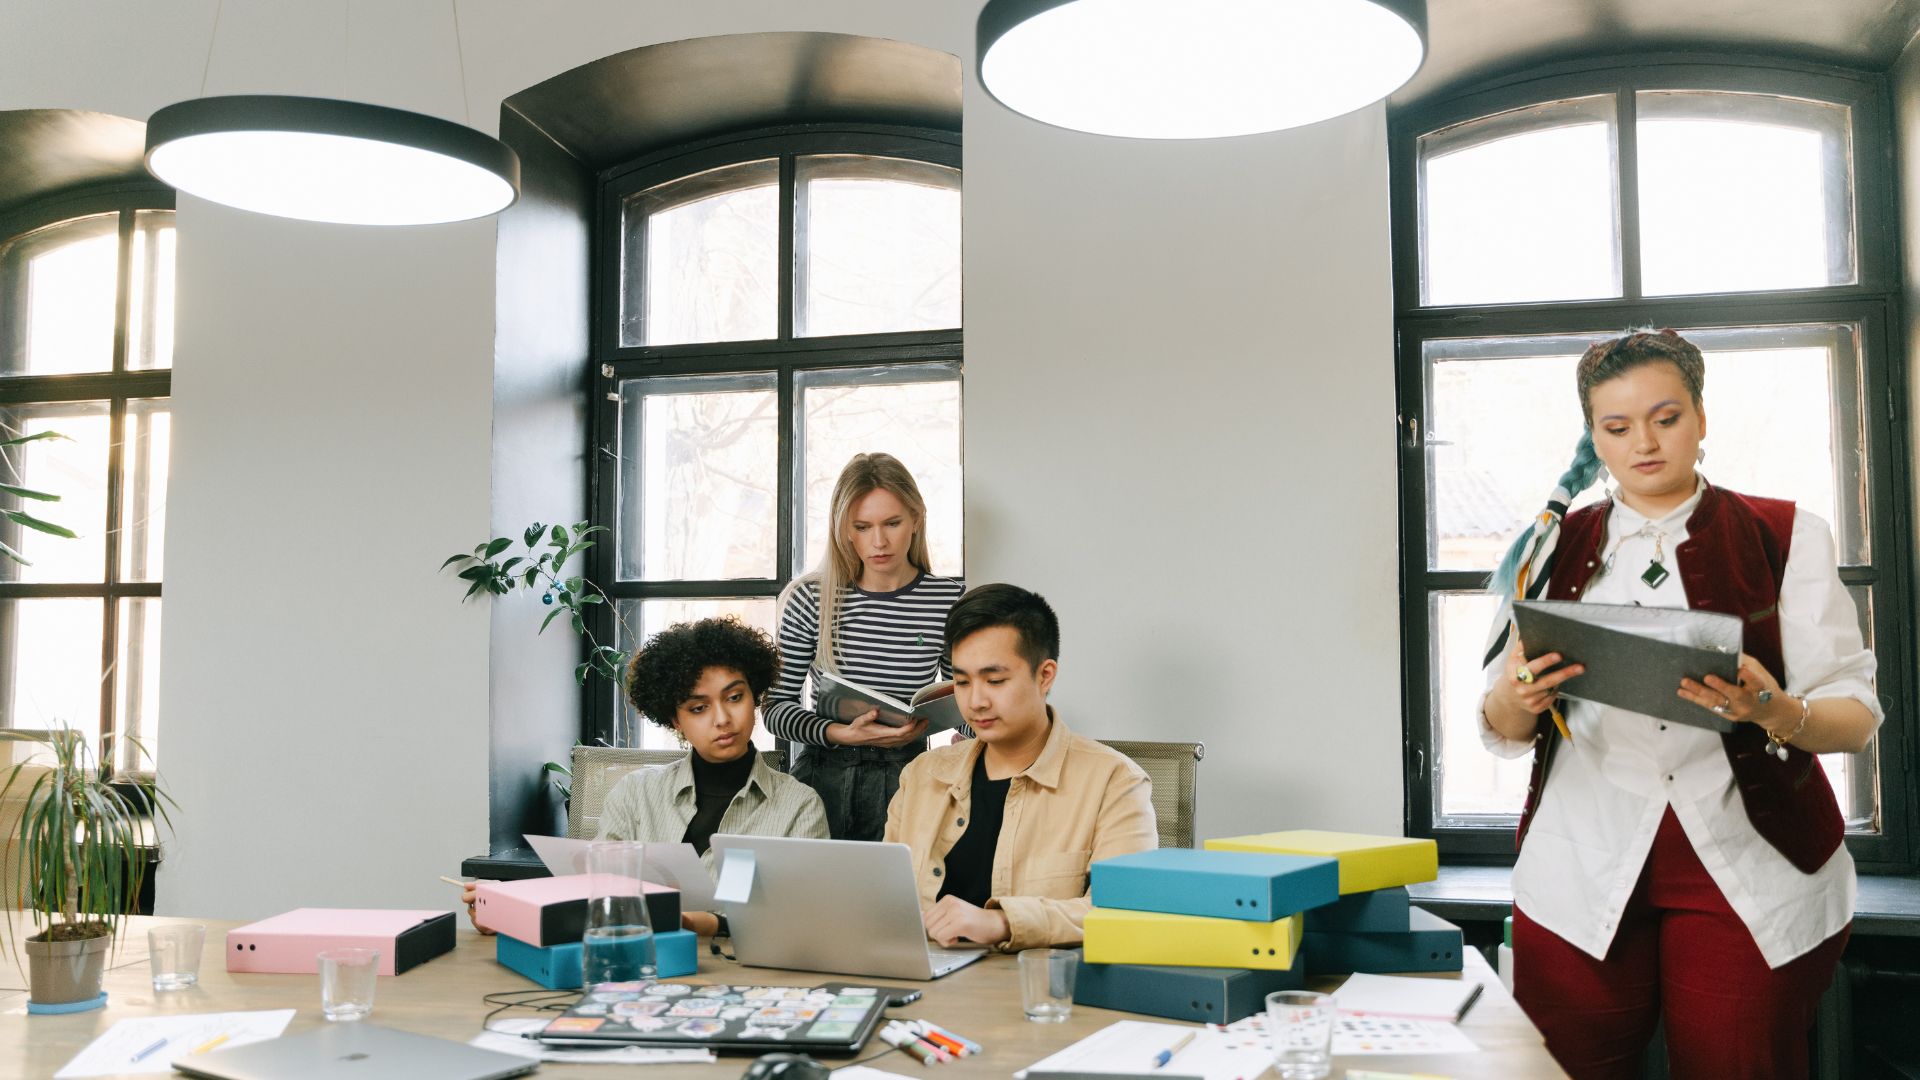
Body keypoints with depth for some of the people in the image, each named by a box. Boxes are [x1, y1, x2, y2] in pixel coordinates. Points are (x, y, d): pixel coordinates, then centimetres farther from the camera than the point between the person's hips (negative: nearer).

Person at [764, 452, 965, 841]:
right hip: (823, 777, 0)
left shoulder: (950, 600, -1)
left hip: (906, 778, 0)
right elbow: (776, 705, -1)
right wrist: (843, 734, -17)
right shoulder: (811, 599, -3)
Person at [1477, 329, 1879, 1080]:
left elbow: (1855, 715, -1)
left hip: (1753, 878, -1)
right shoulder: (1554, 548, 9)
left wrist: (1774, 711, -23)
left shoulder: (1787, 538, 5)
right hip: (1582, 876, 1)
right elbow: (1501, 731, 7)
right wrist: (1519, 696, -16)